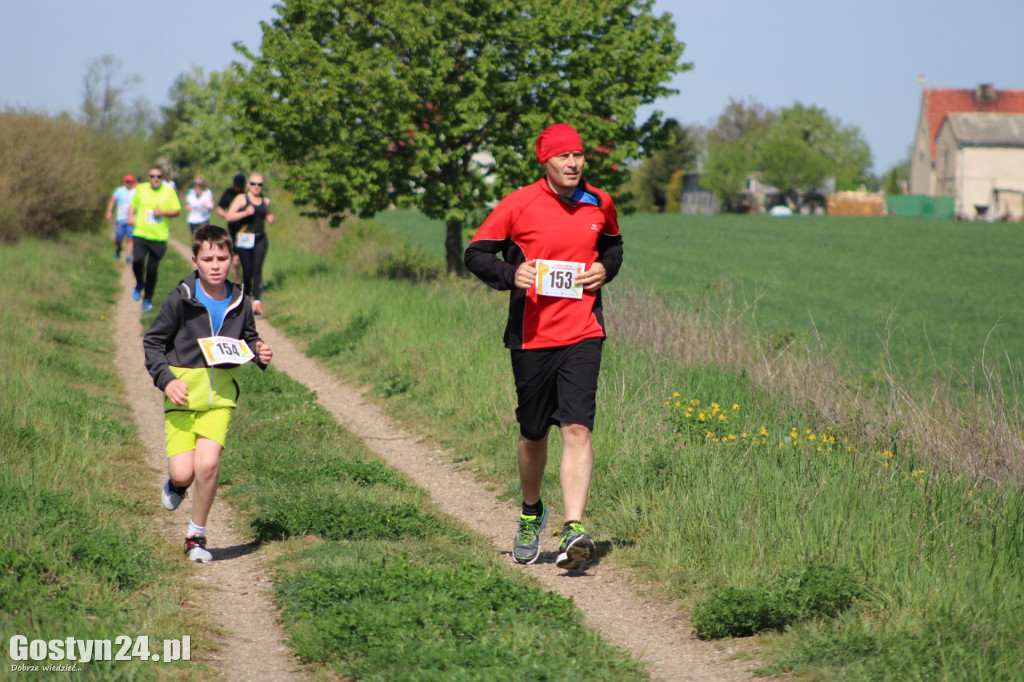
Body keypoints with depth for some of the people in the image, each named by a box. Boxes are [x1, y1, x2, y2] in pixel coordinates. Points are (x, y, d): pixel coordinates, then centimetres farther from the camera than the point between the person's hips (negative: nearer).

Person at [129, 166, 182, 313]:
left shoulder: (169, 191, 3)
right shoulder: (141, 189, 8)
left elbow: (177, 212, 6)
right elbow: (133, 205, 22)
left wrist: (163, 212, -11)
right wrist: (131, 217, 2)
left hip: (159, 236, -1)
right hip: (141, 234, 1)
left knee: (152, 269, 2)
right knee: (137, 261, -21)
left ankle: (147, 299, 20)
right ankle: (139, 284, 11)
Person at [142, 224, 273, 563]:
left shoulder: (240, 302, 2)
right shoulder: (181, 299, -7)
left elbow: (248, 339, 20)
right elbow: (152, 341, 2)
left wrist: (259, 352, -3)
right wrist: (165, 379, -11)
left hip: (220, 396, 2)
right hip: (184, 393, -1)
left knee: (207, 465, -14)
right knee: (183, 473, -10)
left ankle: (196, 535, 7)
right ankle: (177, 484, 30)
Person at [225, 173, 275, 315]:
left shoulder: (265, 201, 12)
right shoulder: (242, 199, 0)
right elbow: (229, 216, -8)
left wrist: (270, 219, 6)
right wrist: (245, 213, -21)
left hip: (260, 239, 2)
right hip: (244, 239, -2)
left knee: (257, 270, -11)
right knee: (247, 272, 1)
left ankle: (257, 302, -20)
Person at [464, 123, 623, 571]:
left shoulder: (599, 204, 6)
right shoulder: (519, 205, -4)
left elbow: (613, 245, 25)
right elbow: (476, 253, 2)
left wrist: (605, 269, 3)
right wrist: (510, 274, -17)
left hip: (582, 334, 1)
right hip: (531, 336, -1)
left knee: (577, 428, -14)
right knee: (533, 434, 11)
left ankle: (574, 530, -21)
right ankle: (531, 515, 37)